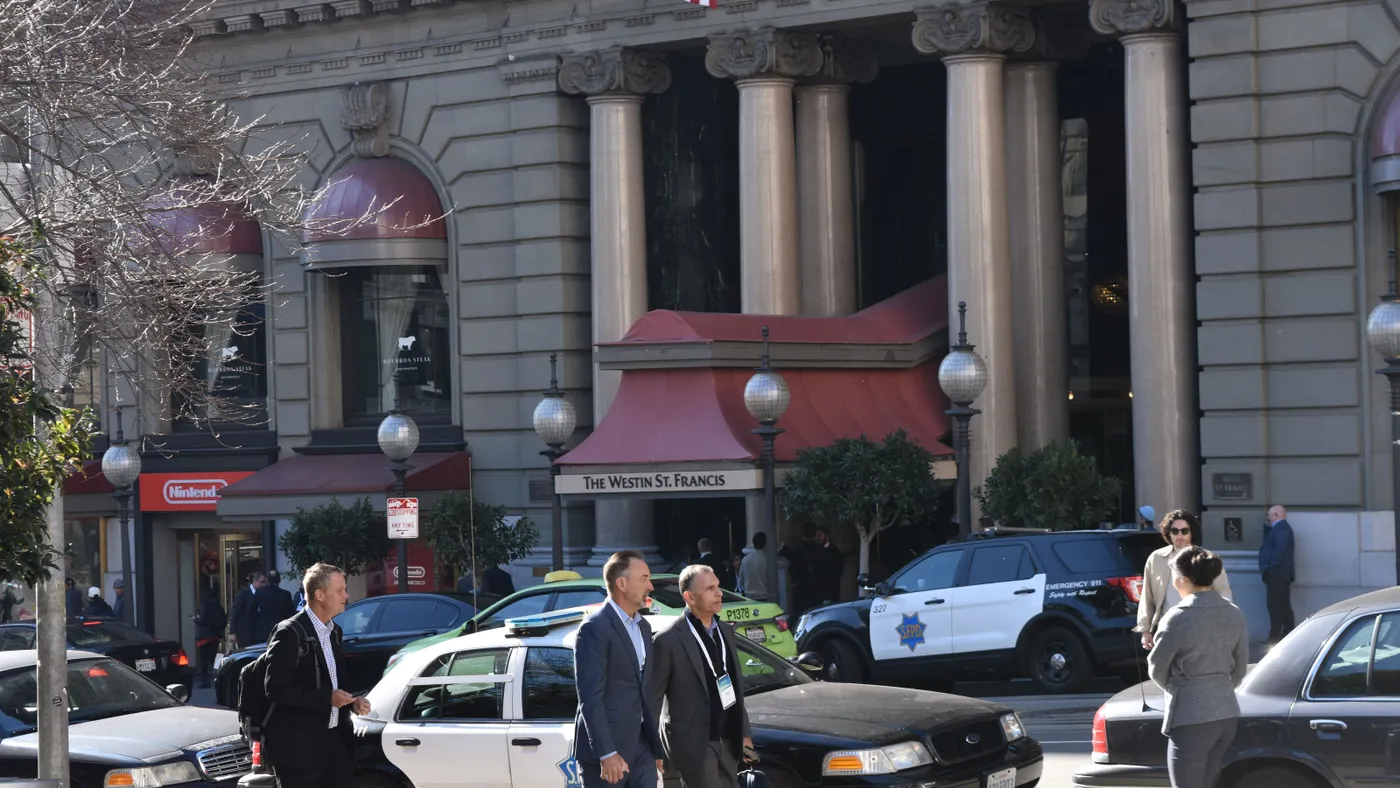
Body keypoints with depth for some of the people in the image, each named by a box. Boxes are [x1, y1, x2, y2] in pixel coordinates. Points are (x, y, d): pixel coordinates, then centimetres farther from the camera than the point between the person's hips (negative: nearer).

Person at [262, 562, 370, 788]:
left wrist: (352, 700, 3)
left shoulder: (333, 631, 13)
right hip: (297, 744, -8)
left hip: (333, 740, 8)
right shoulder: (290, 634, -14)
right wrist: (326, 698, -20)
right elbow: (276, 688, -19)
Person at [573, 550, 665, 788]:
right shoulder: (595, 628, -12)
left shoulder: (643, 627, 16)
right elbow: (590, 698, -18)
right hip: (607, 745, -8)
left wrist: (656, 745, 19)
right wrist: (607, 753, -23)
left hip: (641, 747, 8)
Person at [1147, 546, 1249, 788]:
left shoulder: (1179, 617, -13)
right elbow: (1240, 668, 14)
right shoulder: (1233, 614, 7)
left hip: (1191, 716, -7)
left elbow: (1157, 669, -2)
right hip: (1227, 713, 7)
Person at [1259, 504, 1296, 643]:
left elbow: (1280, 549, -25)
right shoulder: (1280, 528, 22)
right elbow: (1270, 545, 24)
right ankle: (1287, 635, 13)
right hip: (1280, 573, 11)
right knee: (1283, 605, 11)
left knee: (1275, 605, -13)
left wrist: (1272, 567, -24)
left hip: (1277, 572, -11)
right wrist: (1267, 527, 16)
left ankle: (1275, 636, -17)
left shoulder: (1281, 528, -13)